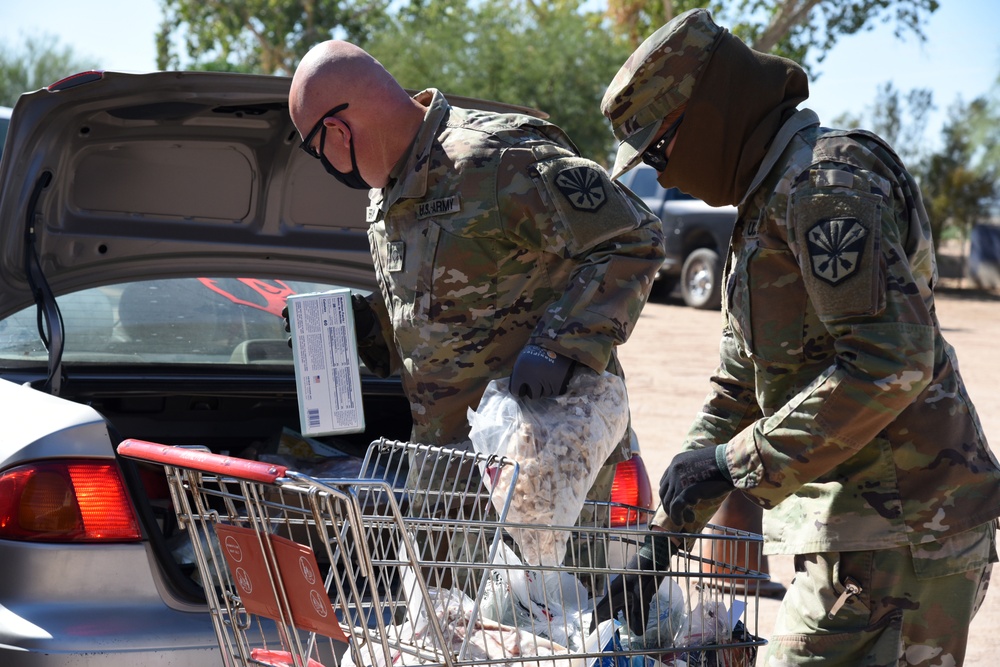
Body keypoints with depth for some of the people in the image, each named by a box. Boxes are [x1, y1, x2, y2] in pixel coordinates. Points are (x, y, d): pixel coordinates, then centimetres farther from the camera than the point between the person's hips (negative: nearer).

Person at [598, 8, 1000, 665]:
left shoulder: (827, 180, -14)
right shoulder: (772, 197, 20)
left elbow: (892, 359, -25)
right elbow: (737, 389, 22)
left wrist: (738, 462, -20)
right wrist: (666, 536, 17)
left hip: (898, 533, -10)